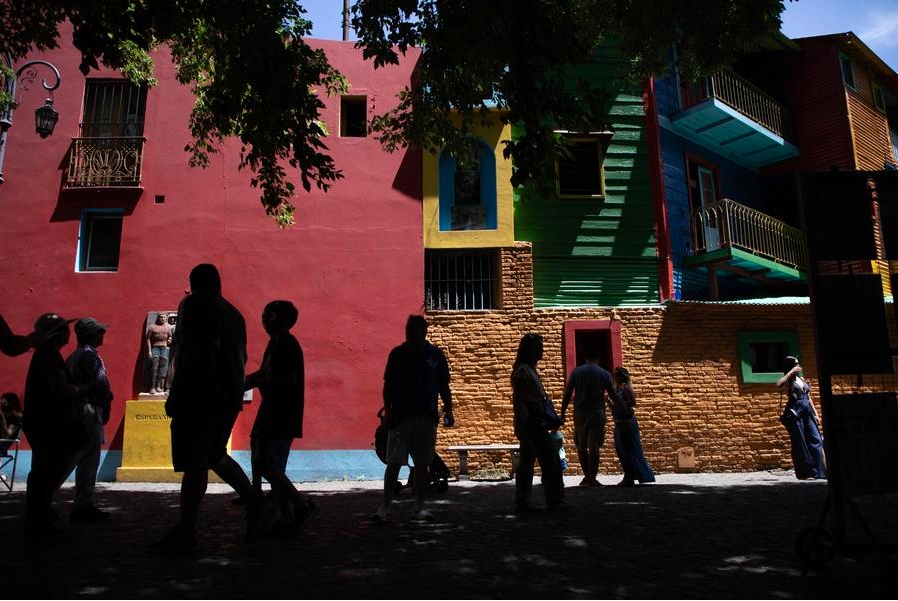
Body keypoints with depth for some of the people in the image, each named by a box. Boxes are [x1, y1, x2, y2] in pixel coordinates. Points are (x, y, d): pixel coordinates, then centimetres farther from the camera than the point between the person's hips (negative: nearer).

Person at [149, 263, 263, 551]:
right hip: (229, 395, 8)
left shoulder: (192, 304, -4)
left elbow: (188, 352, -15)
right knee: (215, 456, 20)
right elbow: (241, 357, 18)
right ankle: (253, 502, 17)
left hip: (201, 394, -7)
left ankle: (185, 533, 1)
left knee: (194, 463, -4)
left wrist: (176, 396, -14)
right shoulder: (233, 313, 16)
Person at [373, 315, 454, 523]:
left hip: (426, 417, 2)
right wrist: (387, 410, -5)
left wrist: (448, 411, 1)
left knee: (422, 464, 9)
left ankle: (420, 507, 21)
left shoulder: (435, 355, 3)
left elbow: (444, 386, 8)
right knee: (394, 463, -4)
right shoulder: (397, 353, 1)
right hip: (400, 417, -1)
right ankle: (385, 507, 3)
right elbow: (387, 386, 4)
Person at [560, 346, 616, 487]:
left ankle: (587, 476, 17)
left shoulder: (576, 371, 4)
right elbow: (612, 395, 6)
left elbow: (567, 394, 1)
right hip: (597, 413, -1)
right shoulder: (604, 373, 3)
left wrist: (562, 413, 7)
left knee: (581, 445, 13)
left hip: (580, 413, 1)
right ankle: (592, 478, -3)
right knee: (594, 446, -2)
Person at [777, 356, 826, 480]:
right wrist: (790, 373, -20)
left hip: (807, 412, 6)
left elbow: (808, 398, 21)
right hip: (795, 412, -6)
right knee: (800, 443, -1)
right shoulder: (788, 380, 0)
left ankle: (819, 471, 6)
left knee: (816, 440, 1)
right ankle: (805, 473, 6)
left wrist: (816, 414, 16)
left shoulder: (802, 379, 19)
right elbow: (778, 385, -26)